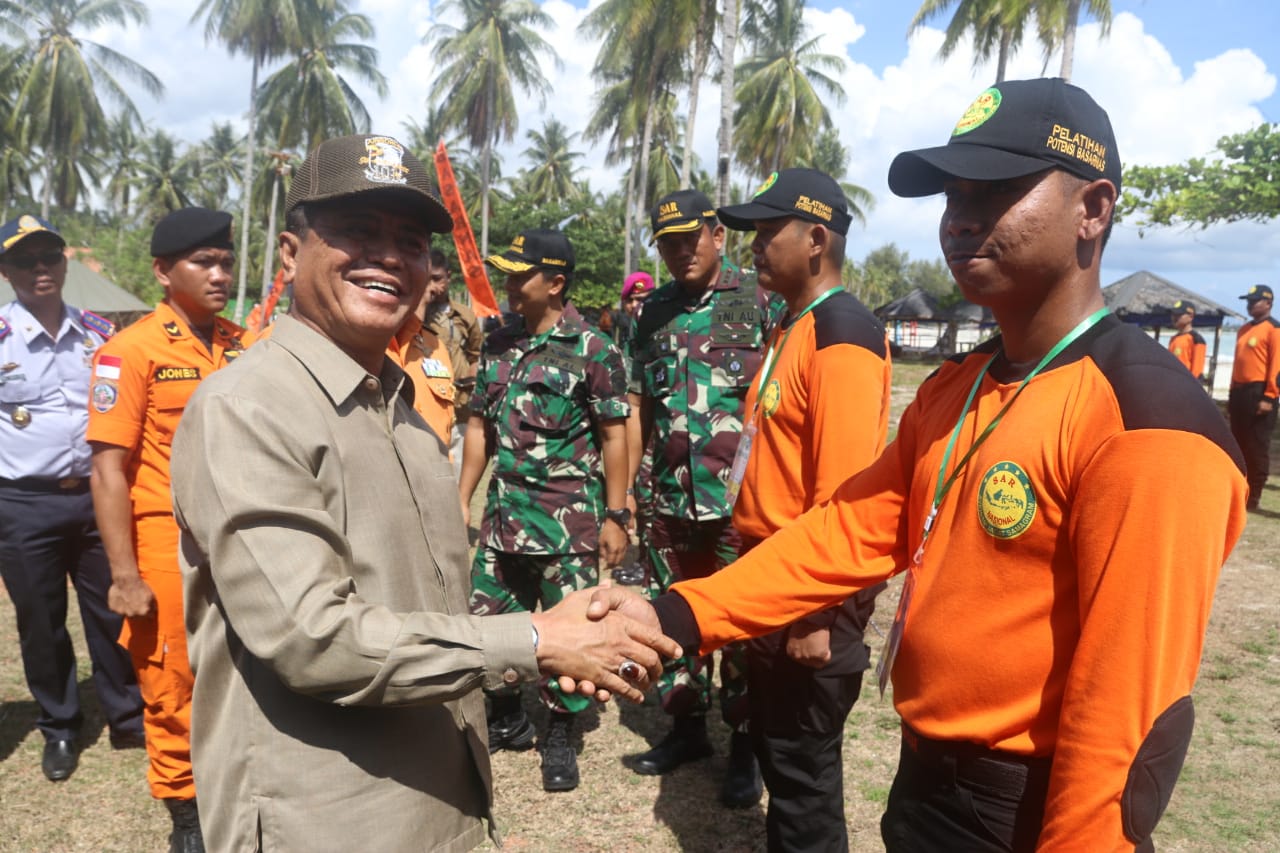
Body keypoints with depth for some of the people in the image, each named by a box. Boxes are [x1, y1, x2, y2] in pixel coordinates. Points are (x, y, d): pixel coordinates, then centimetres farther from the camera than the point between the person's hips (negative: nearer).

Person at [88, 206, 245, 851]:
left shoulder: (245, 345, 6)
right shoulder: (132, 350, -9)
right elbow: (109, 467, -11)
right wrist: (125, 575, -14)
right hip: (169, 544, -4)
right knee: (174, 683, 9)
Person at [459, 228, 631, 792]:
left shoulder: (593, 350, -9)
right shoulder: (497, 345, 8)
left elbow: (614, 436, -7)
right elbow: (480, 426, 14)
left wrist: (616, 517, -9)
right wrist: (463, 499, 11)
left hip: (570, 517, -5)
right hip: (504, 512, 6)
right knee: (487, 618, 12)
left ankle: (560, 737, 23)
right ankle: (506, 719, 34)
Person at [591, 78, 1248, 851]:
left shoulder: (1148, 423, -23)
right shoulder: (950, 391, 5)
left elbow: (1123, 701, -23)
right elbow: (854, 530, -2)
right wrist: (677, 618, -12)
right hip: (925, 776, 8)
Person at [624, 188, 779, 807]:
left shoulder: (759, 302, -4)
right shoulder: (653, 313, 11)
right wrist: (625, 491, 12)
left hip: (740, 500, -4)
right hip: (670, 499, 5)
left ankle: (745, 745, 24)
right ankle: (687, 726, 34)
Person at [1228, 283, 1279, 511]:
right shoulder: (1244, 329, 18)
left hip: (1259, 393, -8)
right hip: (1240, 392, 8)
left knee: (1257, 447, -2)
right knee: (1238, 444, 12)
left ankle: (1254, 495, 4)